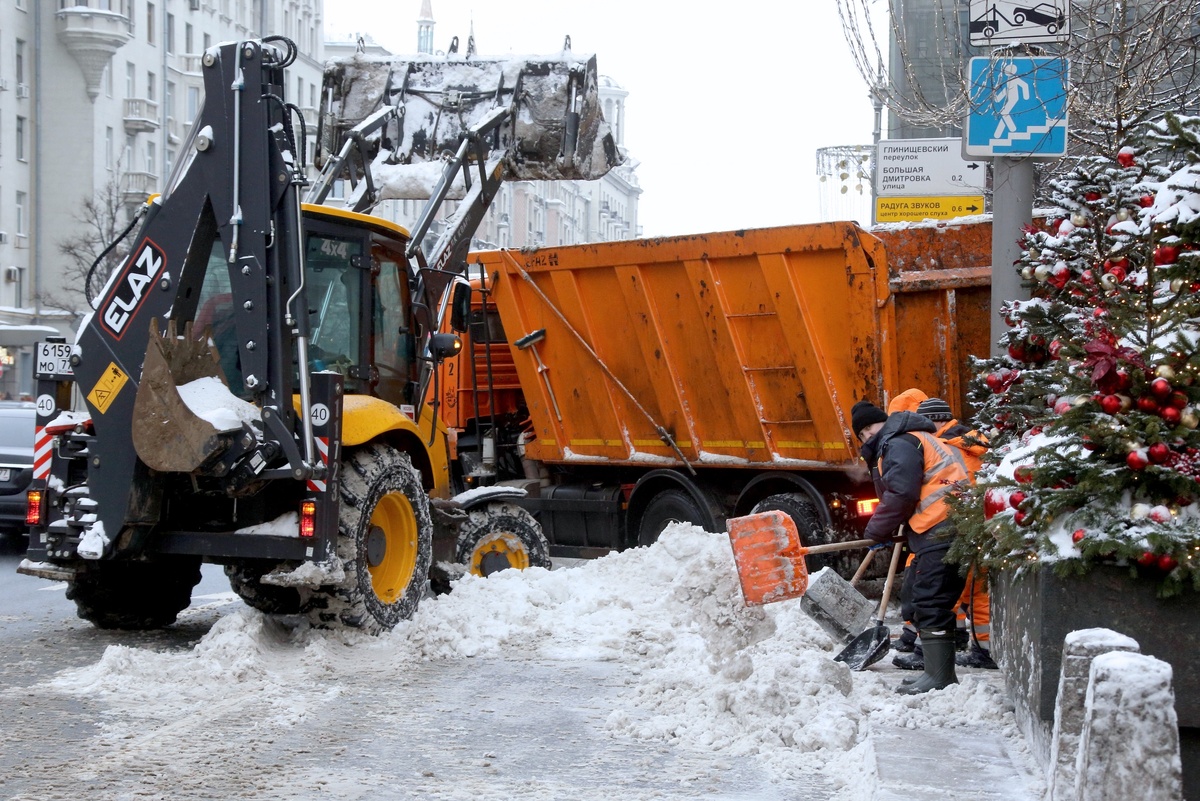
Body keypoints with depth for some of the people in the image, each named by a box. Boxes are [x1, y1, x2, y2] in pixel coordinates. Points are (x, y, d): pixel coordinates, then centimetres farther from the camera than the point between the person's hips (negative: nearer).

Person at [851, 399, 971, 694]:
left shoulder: (899, 444, -8)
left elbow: (901, 495, -18)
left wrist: (877, 530, -6)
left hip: (940, 529, -11)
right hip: (945, 528, 11)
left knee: (930, 601, -11)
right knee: (929, 601, 16)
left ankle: (939, 676, -12)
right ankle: (942, 674, 22)